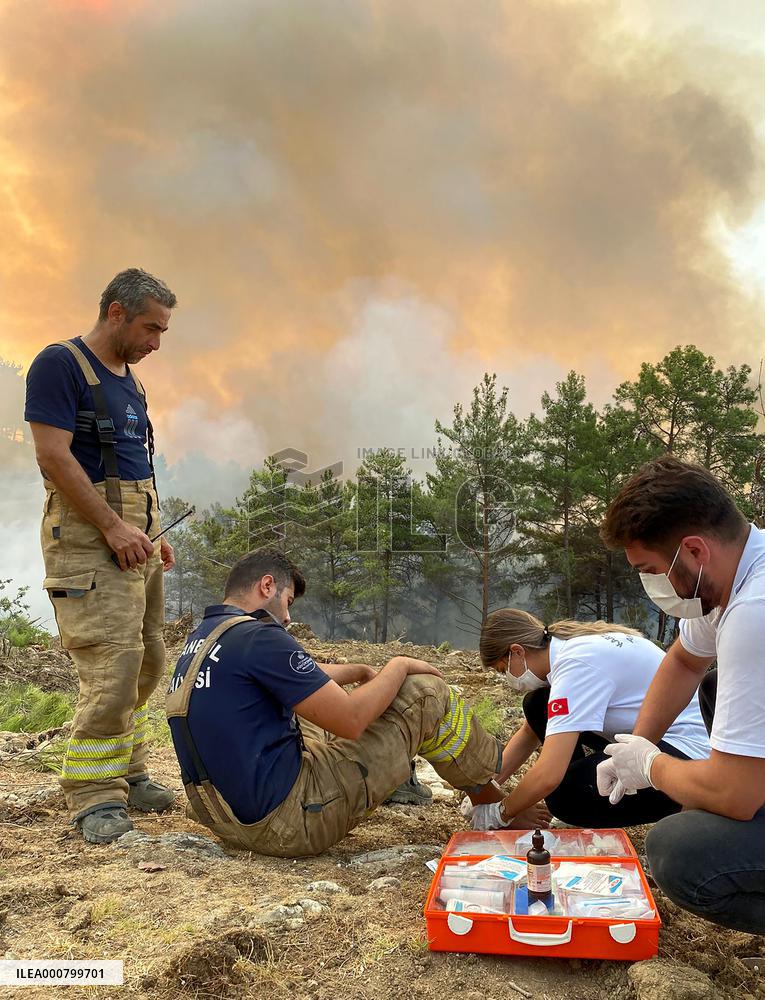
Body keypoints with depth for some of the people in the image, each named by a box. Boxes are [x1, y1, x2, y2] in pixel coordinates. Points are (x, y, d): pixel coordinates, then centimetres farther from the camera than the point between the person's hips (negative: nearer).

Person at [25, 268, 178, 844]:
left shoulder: (129, 380, 19)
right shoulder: (61, 364, -7)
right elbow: (53, 455, -16)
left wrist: (153, 532, 15)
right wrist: (113, 527, -18)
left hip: (134, 535, 9)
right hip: (88, 537, -9)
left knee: (147, 663, 10)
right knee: (114, 663, -13)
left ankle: (127, 774, 22)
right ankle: (93, 795, 1)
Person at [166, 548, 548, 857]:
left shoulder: (201, 639, 10)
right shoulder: (258, 637, -19)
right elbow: (350, 719, -18)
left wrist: (360, 671, 27)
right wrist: (398, 667, -2)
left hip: (223, 817, 9)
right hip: (288, 822, -9)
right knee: (426, 694, -4)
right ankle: (493, 798, 21)